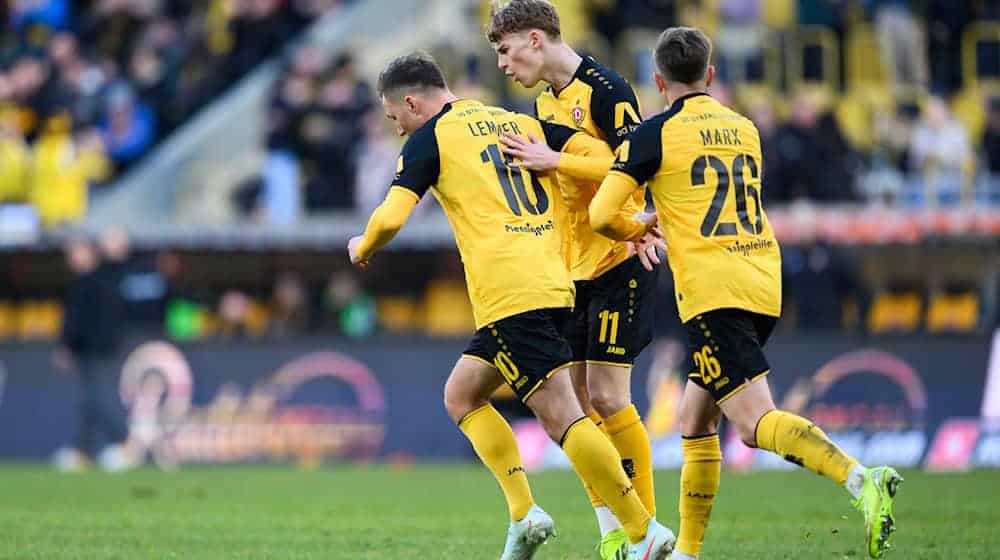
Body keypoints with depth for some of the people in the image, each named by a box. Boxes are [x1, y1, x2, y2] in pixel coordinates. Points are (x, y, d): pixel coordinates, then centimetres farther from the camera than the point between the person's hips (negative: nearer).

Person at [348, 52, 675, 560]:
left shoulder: (430, 139, 1)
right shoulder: (521, 123, 20)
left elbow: (390, 217, -7)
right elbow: (601, 156, 11)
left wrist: (362, 249, 14)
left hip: (508, 296, -8)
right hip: (552, 284, 8)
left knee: (560, 414, -10)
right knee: (461, 395, 19)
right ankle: (523, 513, 7)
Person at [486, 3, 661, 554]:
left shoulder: (605, 89, -13)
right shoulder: (544, 103, 14)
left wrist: (555, 160, -25)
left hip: (618, 262, -8)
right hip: (571, 270, 8)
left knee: (607, 397, -11)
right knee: (573, 399, 2)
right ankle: (613, 534, 7)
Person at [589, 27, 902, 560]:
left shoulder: (654, 135, -3)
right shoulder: (744, 129, 15)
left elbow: (602, 215, -6)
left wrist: (638, 231, 14)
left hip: (711, 291, -7)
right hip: (764, 282, 7)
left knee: (755, 422, -16)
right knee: (695, 421, 18)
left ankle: (861, 480, -37)